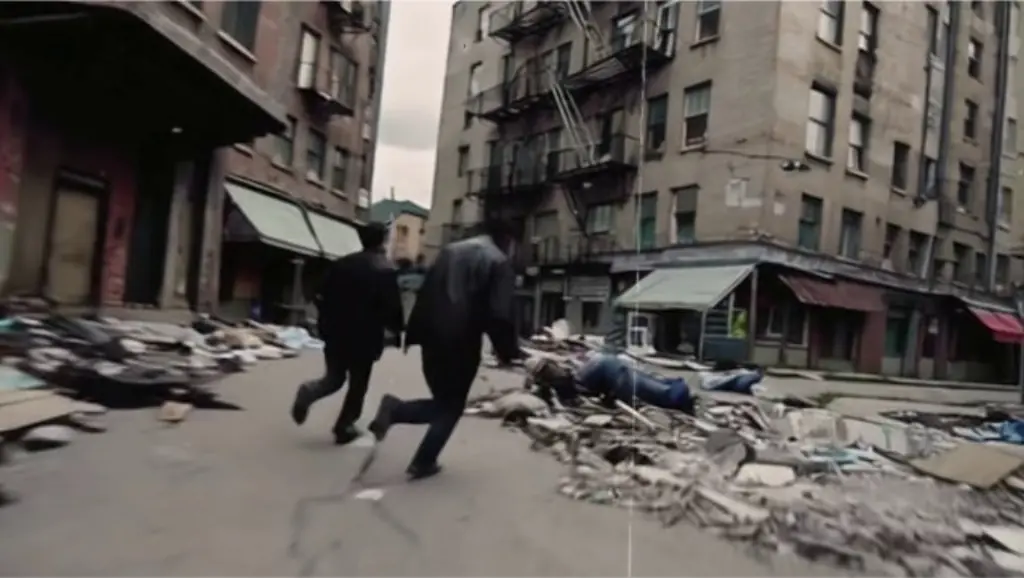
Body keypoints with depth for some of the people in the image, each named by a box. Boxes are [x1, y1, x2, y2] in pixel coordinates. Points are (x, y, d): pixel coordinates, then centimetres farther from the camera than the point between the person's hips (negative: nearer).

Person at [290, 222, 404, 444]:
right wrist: (397, 330, 5)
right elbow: (392, 309, -14)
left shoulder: (340, 264, 5)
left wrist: (324, 326, 17)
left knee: (334, 378, 19)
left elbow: (323, 297, 7)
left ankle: (308, 392, -9)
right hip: (365, 338, -5)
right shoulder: (386, 271, -13)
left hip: (336, 333, 5)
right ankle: (344, 427, 18)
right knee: (357, 385, 12)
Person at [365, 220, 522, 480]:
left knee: (443, 402, 19)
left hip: (433, 337, 6)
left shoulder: (450, 251, 14)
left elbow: (425, 295, 13)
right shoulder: (499, 262, -5)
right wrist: (509, 351, -5)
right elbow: (499, 314, -14)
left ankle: (395, 409, -5)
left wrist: (414, 334, 15)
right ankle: (423, 462, 7)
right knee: (452, 406, 11)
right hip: (462, 343, -6)